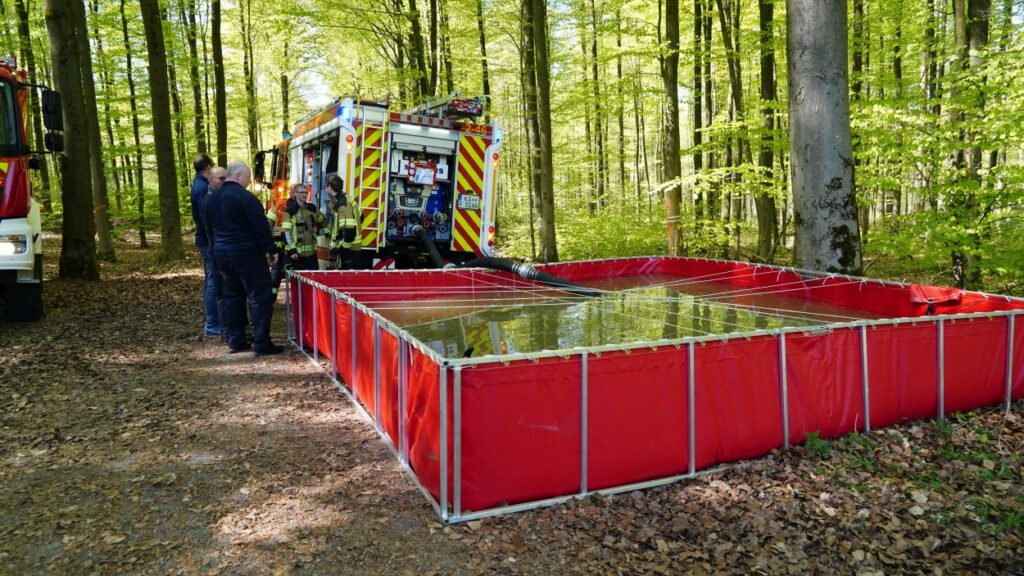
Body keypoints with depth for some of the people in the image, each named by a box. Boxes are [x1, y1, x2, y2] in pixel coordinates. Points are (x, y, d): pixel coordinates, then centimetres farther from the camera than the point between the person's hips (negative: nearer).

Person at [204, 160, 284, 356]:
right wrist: (270, 249, -8)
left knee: (232, 296, 15)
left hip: (221, 252, 8)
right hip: (246, 253, -8)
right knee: (259, 296, -3)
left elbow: (210, 227, 18)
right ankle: (261, 343, -5)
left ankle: (235, 341, 17)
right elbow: (260, 227, -16)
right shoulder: (244, 196, -14)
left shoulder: (212, 199, 11)